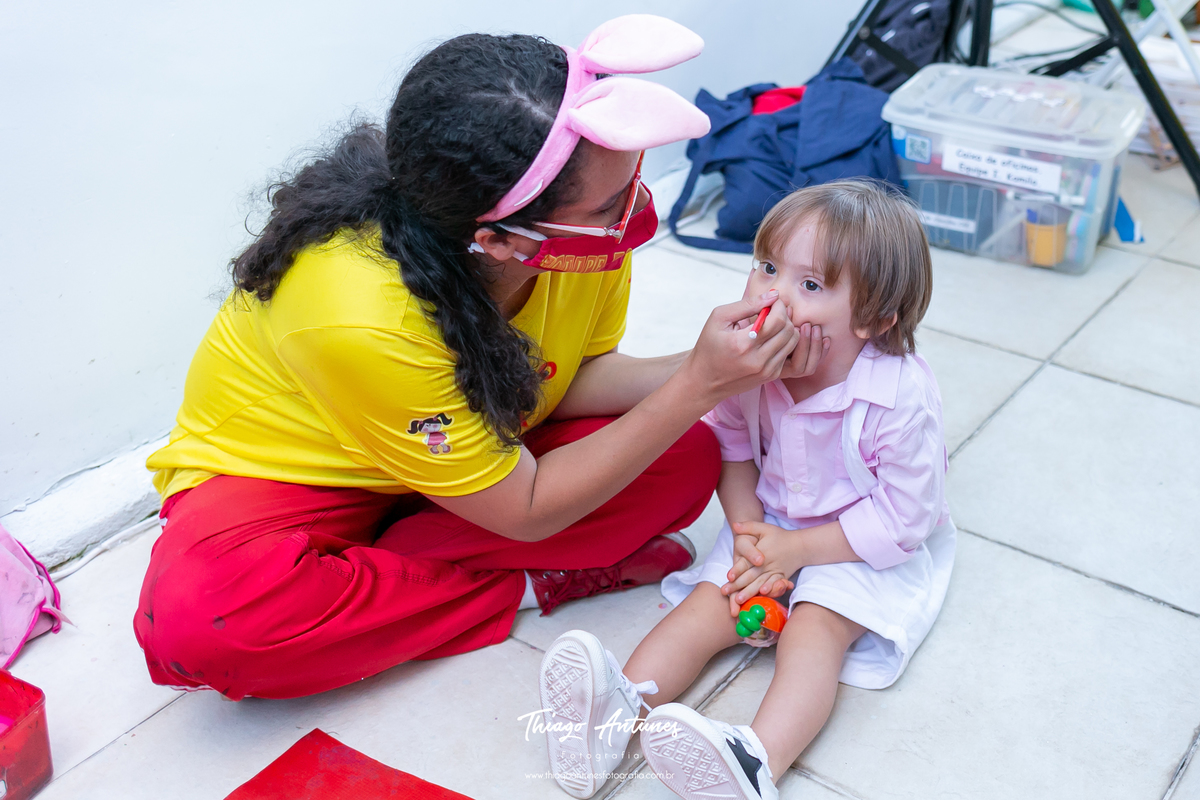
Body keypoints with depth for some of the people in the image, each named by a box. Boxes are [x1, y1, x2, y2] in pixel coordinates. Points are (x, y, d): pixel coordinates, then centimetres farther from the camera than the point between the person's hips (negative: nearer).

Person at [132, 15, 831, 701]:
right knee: (195, 621, -36)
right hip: (286, 480, -4)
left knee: (686, 461, -15)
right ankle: (522, 587, -15)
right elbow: (526, 511, -26)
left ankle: (371, 566, -11)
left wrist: (709, 369, -24)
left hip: (470, 451, 5)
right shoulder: (359, 316, -39)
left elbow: (573, 381, -6)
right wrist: (699, 387, -31)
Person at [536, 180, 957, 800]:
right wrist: (750, 535, -15)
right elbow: (733, 451, 0)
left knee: (815, 627, -27)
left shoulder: (902, 397, -28)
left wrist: (795, 549, -22)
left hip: (871, 549, -5)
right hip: (771, 523, 5)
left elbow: (902, 522, -21)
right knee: (707, 608, -14)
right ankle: (622, 709, -27)